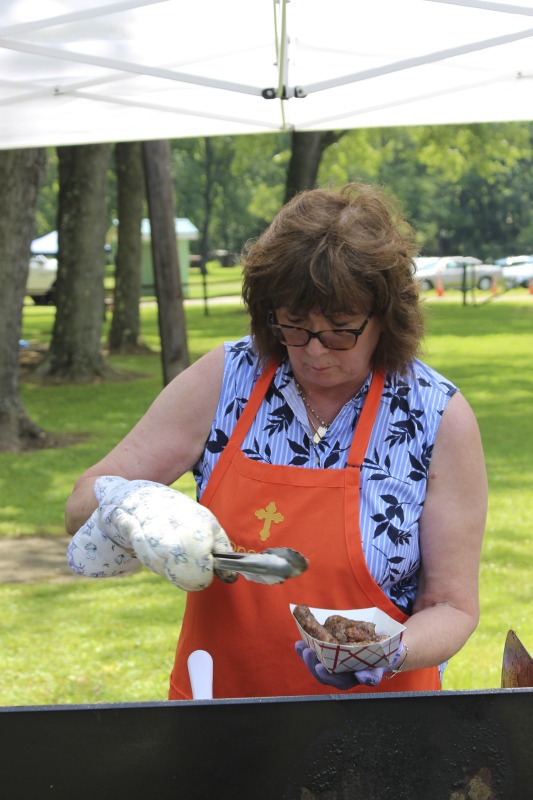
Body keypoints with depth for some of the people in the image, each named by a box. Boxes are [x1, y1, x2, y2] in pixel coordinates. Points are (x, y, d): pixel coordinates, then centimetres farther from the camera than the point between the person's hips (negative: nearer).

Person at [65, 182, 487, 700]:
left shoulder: (439, 419, -5)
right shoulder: (225, 379, 1)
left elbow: (452, 608, 0)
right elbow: (83, 505, 4)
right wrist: (139, 514, -17)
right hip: (216, 705, 2)